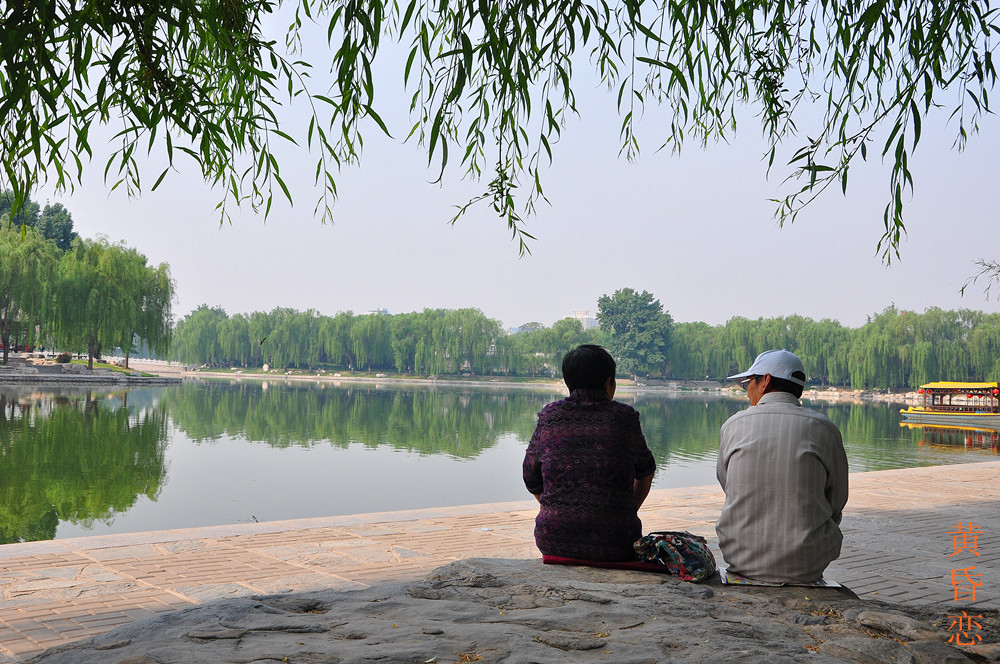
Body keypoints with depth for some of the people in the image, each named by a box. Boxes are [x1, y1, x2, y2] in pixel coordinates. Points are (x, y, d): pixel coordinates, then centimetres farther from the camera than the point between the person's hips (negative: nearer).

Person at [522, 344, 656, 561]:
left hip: (554, 542, 2)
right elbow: (645, 470, 14)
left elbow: (531, 478, 10)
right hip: (614, 546, -1)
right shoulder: (624, 417, -2)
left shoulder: (549, 416, 1)